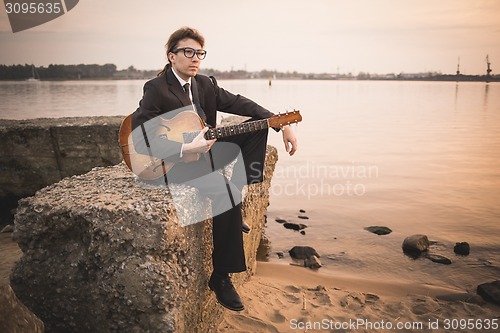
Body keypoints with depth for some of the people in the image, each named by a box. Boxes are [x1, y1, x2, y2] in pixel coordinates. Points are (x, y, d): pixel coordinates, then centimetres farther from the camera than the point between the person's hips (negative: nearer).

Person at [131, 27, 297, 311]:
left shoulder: (205, 83, 5)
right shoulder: (156, 89, -16)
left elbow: (240, 103, 0)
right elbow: (139, 138, -25)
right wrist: (185, 149, -35)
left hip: (204, 147, 8)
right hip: (173, 161, -8)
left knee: (257, 127, 1)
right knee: (226, 191, -31)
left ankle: (234, 211, -1)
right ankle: (220, 277, -14)